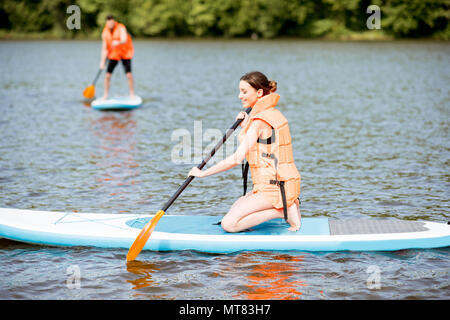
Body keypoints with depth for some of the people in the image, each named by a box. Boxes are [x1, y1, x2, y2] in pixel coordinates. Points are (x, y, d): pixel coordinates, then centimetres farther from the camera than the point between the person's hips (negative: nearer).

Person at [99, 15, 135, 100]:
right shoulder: (105, 33, -5)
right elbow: (104, 48, -3)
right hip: (113, 54, 3)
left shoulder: (121, 28, -17)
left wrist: (118, 42, -58)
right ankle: (105, 95, 7)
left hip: (125, 53, -3)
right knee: (107, 75, -7)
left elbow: (124, 39, -35)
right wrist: (102, 61, -10)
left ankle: (132, 94, -2)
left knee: (129, 74, -15)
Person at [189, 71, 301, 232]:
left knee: (229, 224, -10)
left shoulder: (259, 121, -15)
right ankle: (287, 205, 8)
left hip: (274, 187, -9)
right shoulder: (273, 114, 14)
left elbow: (237, 159, -19)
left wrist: (203, 173, -12)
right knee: (235, 208, 21)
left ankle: (284, 211, -9)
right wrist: (245, 126, 14)